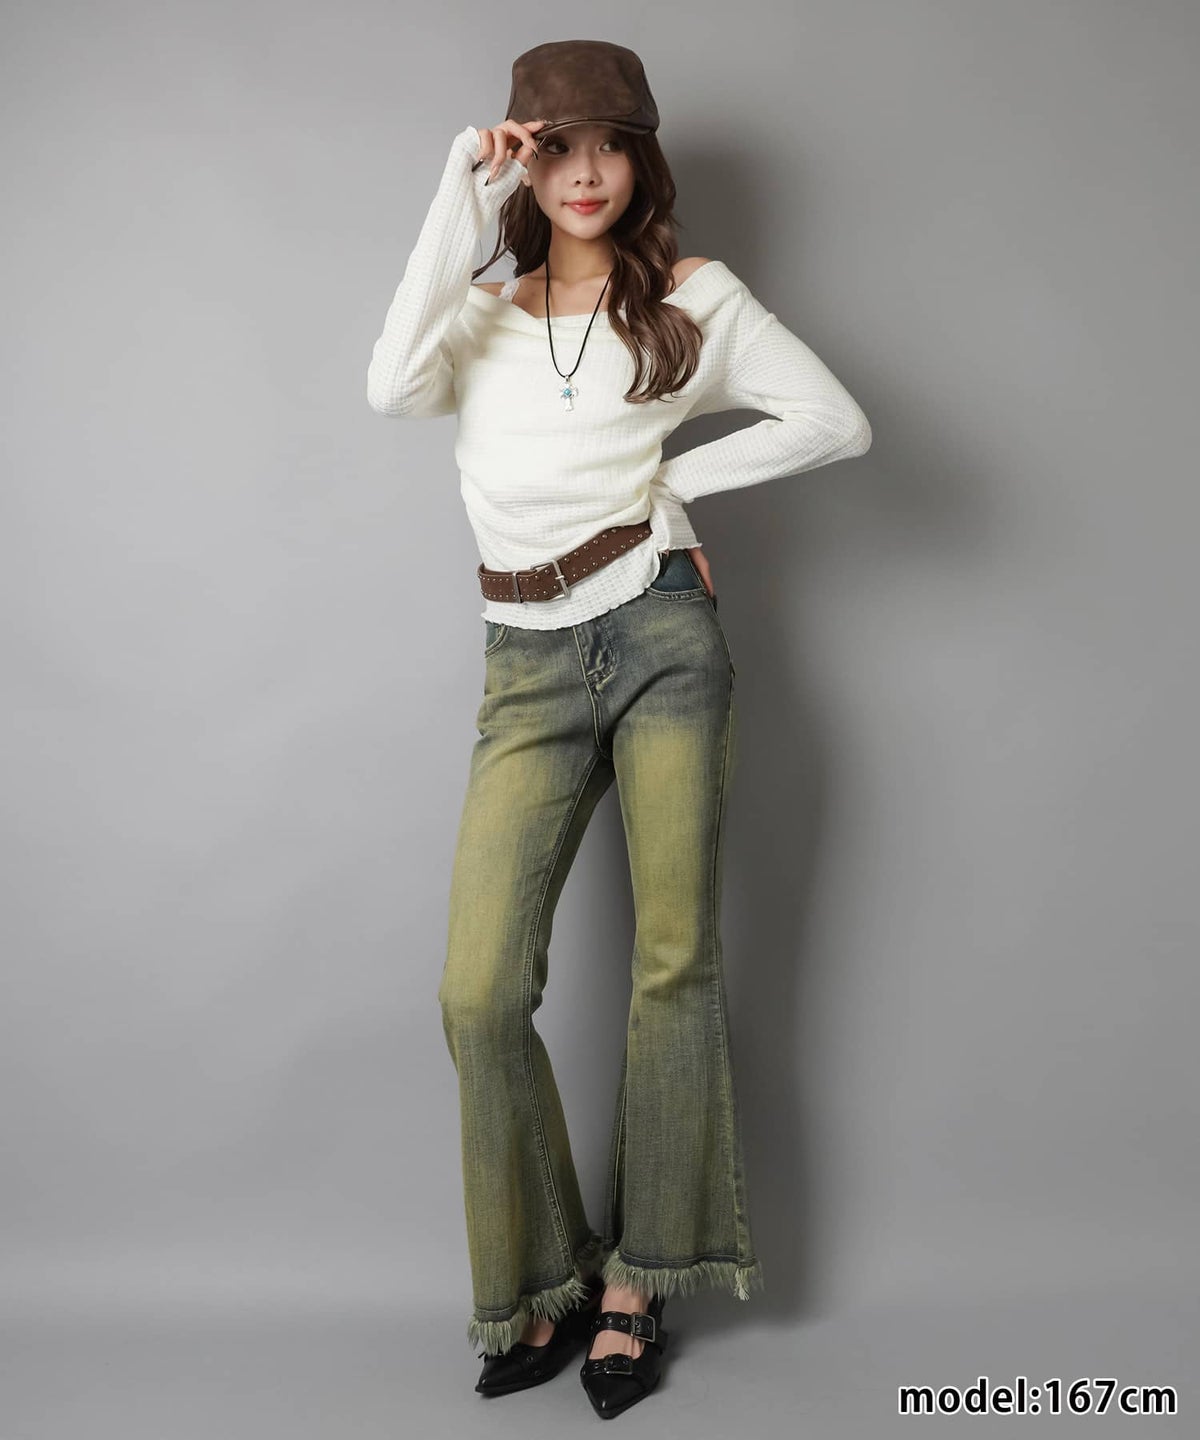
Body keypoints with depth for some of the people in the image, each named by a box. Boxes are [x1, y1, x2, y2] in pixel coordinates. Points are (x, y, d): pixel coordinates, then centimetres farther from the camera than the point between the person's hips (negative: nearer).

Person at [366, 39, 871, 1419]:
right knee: (479, 993, -8)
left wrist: (676, 478, 0)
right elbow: (394, 383, -8)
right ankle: (543, 1283, 14)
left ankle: (635, 1286, 20)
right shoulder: (485, 311, 14)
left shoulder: (695, 299, 9)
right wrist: (461, 199, -4)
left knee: (674, 960, 3)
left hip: (662, 634, -1)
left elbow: (836, 420, 3)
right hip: (529, 667, 2)